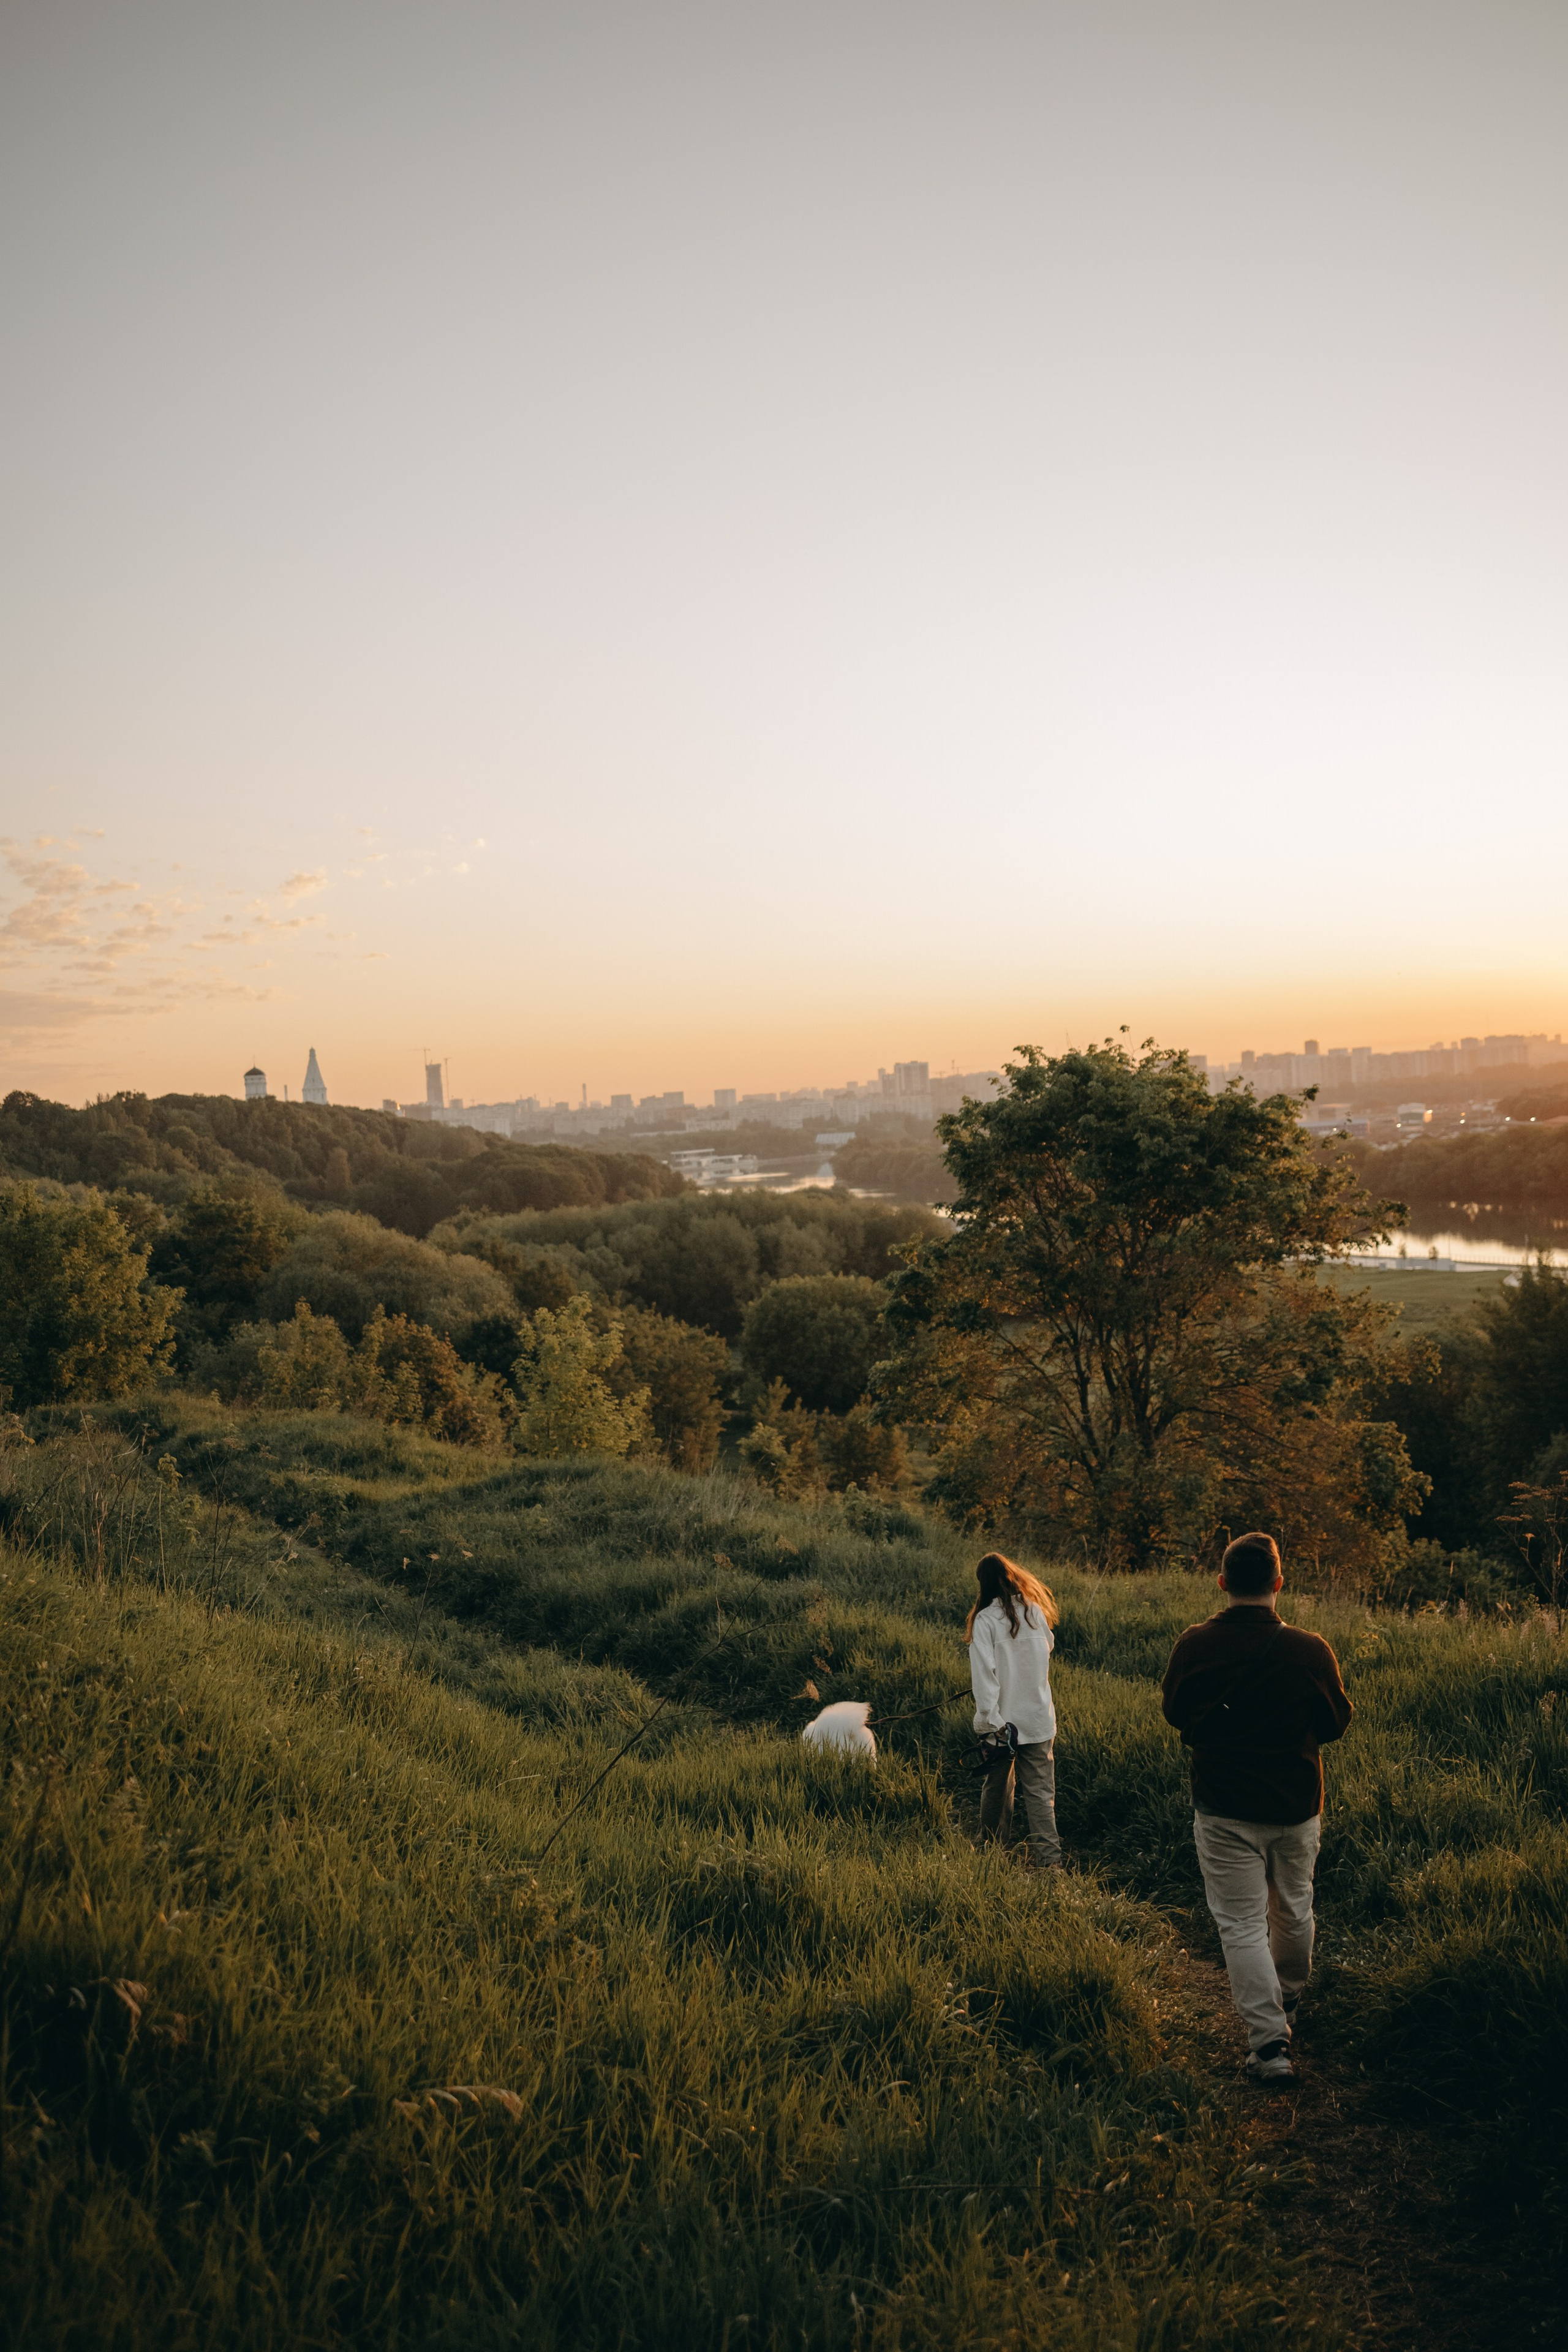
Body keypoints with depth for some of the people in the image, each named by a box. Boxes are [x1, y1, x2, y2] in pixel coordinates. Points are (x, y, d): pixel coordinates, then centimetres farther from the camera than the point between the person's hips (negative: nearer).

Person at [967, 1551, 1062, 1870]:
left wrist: (989, 1722, -16)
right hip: (1039, 1720, 2)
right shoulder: (1035, 1612, 0)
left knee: (997, 1787, 15)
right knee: (1040, 1792, 4)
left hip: (1003, 1720, -2)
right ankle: (1049, 1858, -3)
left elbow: (984, 1675, -16)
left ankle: (991, 1849, 28)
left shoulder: (985, 1620, -11)